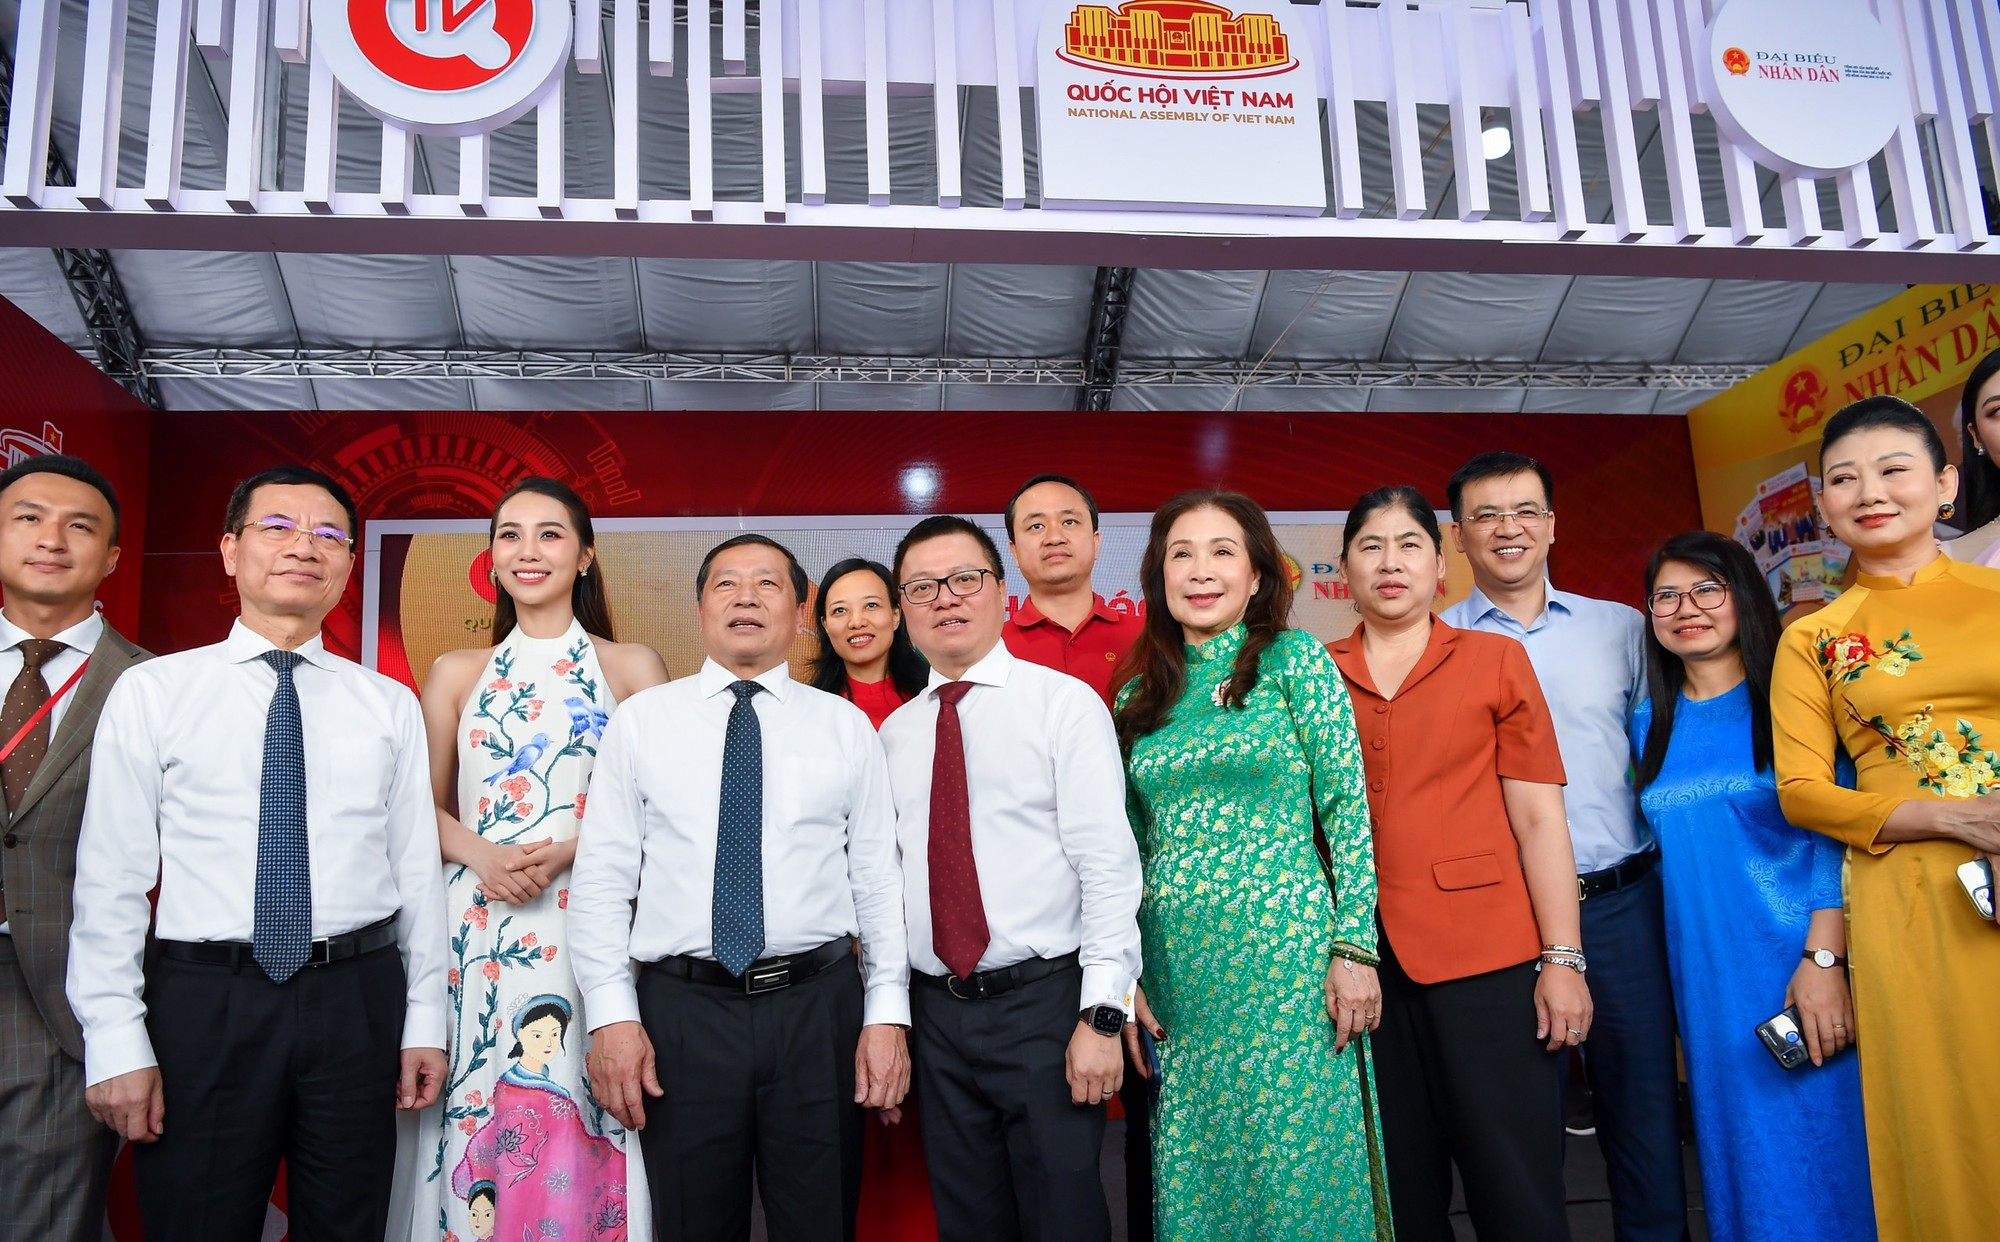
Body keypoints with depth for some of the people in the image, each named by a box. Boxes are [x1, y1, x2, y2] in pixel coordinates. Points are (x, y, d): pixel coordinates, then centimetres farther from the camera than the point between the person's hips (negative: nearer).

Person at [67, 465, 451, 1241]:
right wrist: (117, 1041, -6)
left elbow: (417, 869, 6)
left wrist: (425, 1019, 4)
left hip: (357, 1000, 2)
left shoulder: (390, 705, 7)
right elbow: (112, 876, -2)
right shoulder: (151, 691, 1)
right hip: (204, 1001, -2)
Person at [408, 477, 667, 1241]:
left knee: (575, 1126, -1)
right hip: (477, 924, 2)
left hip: (591, 918, -2)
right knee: (479, 1121, 4)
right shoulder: (456, 674, 11)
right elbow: (426, 806, 11)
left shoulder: (632, 667, 4)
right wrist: (481, 857, -9)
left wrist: (564, 852, -13)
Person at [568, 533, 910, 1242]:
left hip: (819, 1008, 1)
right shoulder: (640, 721, 4)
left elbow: (879, 877, 4)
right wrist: (612, 1016, -5)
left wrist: (888, 1013, -2)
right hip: (681, 1010, 0)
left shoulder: (847, 727, 6)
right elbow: (601, 878, 2)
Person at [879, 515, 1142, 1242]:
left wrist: (1102, 1014, -15)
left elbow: (1108, 863, -10)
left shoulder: (1064, 703, -5)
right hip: (937, 1011, 4)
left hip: (1043, 1001, -4)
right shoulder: (894, 732, 9)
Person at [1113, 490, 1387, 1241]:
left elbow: (1347, 808, -4)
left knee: (1295, 1173, 1)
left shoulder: (1295, 660, 0)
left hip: (1283, 952, -4)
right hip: (1176, 967, 4)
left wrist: (1354, 948, -11)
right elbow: (1132, 847, 12)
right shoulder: (1140, 694, 10)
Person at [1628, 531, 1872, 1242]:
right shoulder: (1648, 724, 9)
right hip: (1705, 971, 4)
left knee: (1819, 1141, 3)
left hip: (1800, 961, -4)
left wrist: (1825, 958, -17)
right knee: (1740, 1141, 12)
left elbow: (1836, 833, -8)